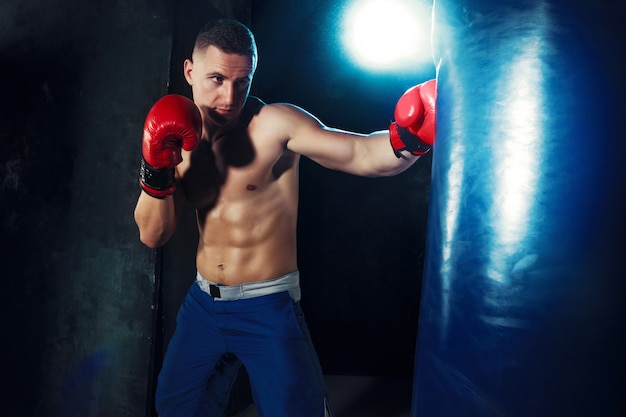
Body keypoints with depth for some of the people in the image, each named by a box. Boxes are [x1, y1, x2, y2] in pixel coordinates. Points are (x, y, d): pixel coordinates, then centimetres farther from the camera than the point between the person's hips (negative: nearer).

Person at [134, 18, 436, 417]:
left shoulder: (276, 124, -16)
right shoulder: (179, 139, 1)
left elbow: (363, 154, -28)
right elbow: (153, 235, -1)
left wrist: (407, 137, -49)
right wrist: (156, 171, -18)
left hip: (268, 308, -6)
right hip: (203, 303, 6)